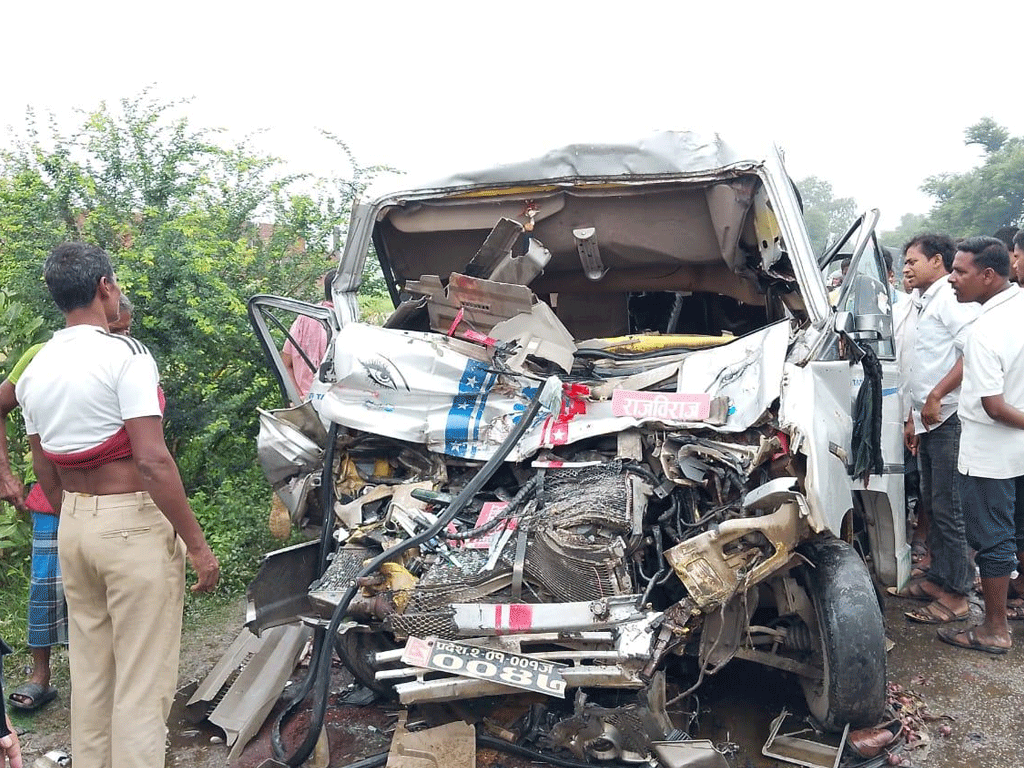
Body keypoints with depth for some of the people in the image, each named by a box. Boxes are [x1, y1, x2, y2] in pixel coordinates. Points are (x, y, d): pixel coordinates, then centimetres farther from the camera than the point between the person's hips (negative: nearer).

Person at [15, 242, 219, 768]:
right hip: (133, 523, -7)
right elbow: (153, 462, -21)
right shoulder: (125, 354, -15)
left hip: (71, 526, 8)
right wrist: (198, 546, -16)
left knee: (88, 670, 19)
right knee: (142, 683, 2)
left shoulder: (34, 371, 8)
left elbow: (46, 476, 14)